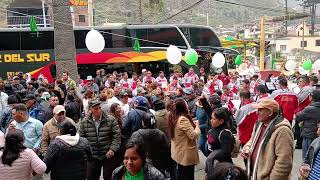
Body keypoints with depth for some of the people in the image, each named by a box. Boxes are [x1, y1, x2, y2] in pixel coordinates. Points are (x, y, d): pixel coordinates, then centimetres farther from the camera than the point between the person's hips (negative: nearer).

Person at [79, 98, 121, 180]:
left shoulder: (111, 120, -7)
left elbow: (117, 136, -6)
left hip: (108, 156, -2)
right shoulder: (84, 122, -1)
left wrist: (113, 149, -15)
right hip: (92, 157, 2)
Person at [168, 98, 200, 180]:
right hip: (186, 154, -9)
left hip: (179, 152, 9)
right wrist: (196, 126, -8)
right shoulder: (183, 119, -27)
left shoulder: (173, 117, 1)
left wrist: (192, 124, 4)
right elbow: (193, 135, -24)